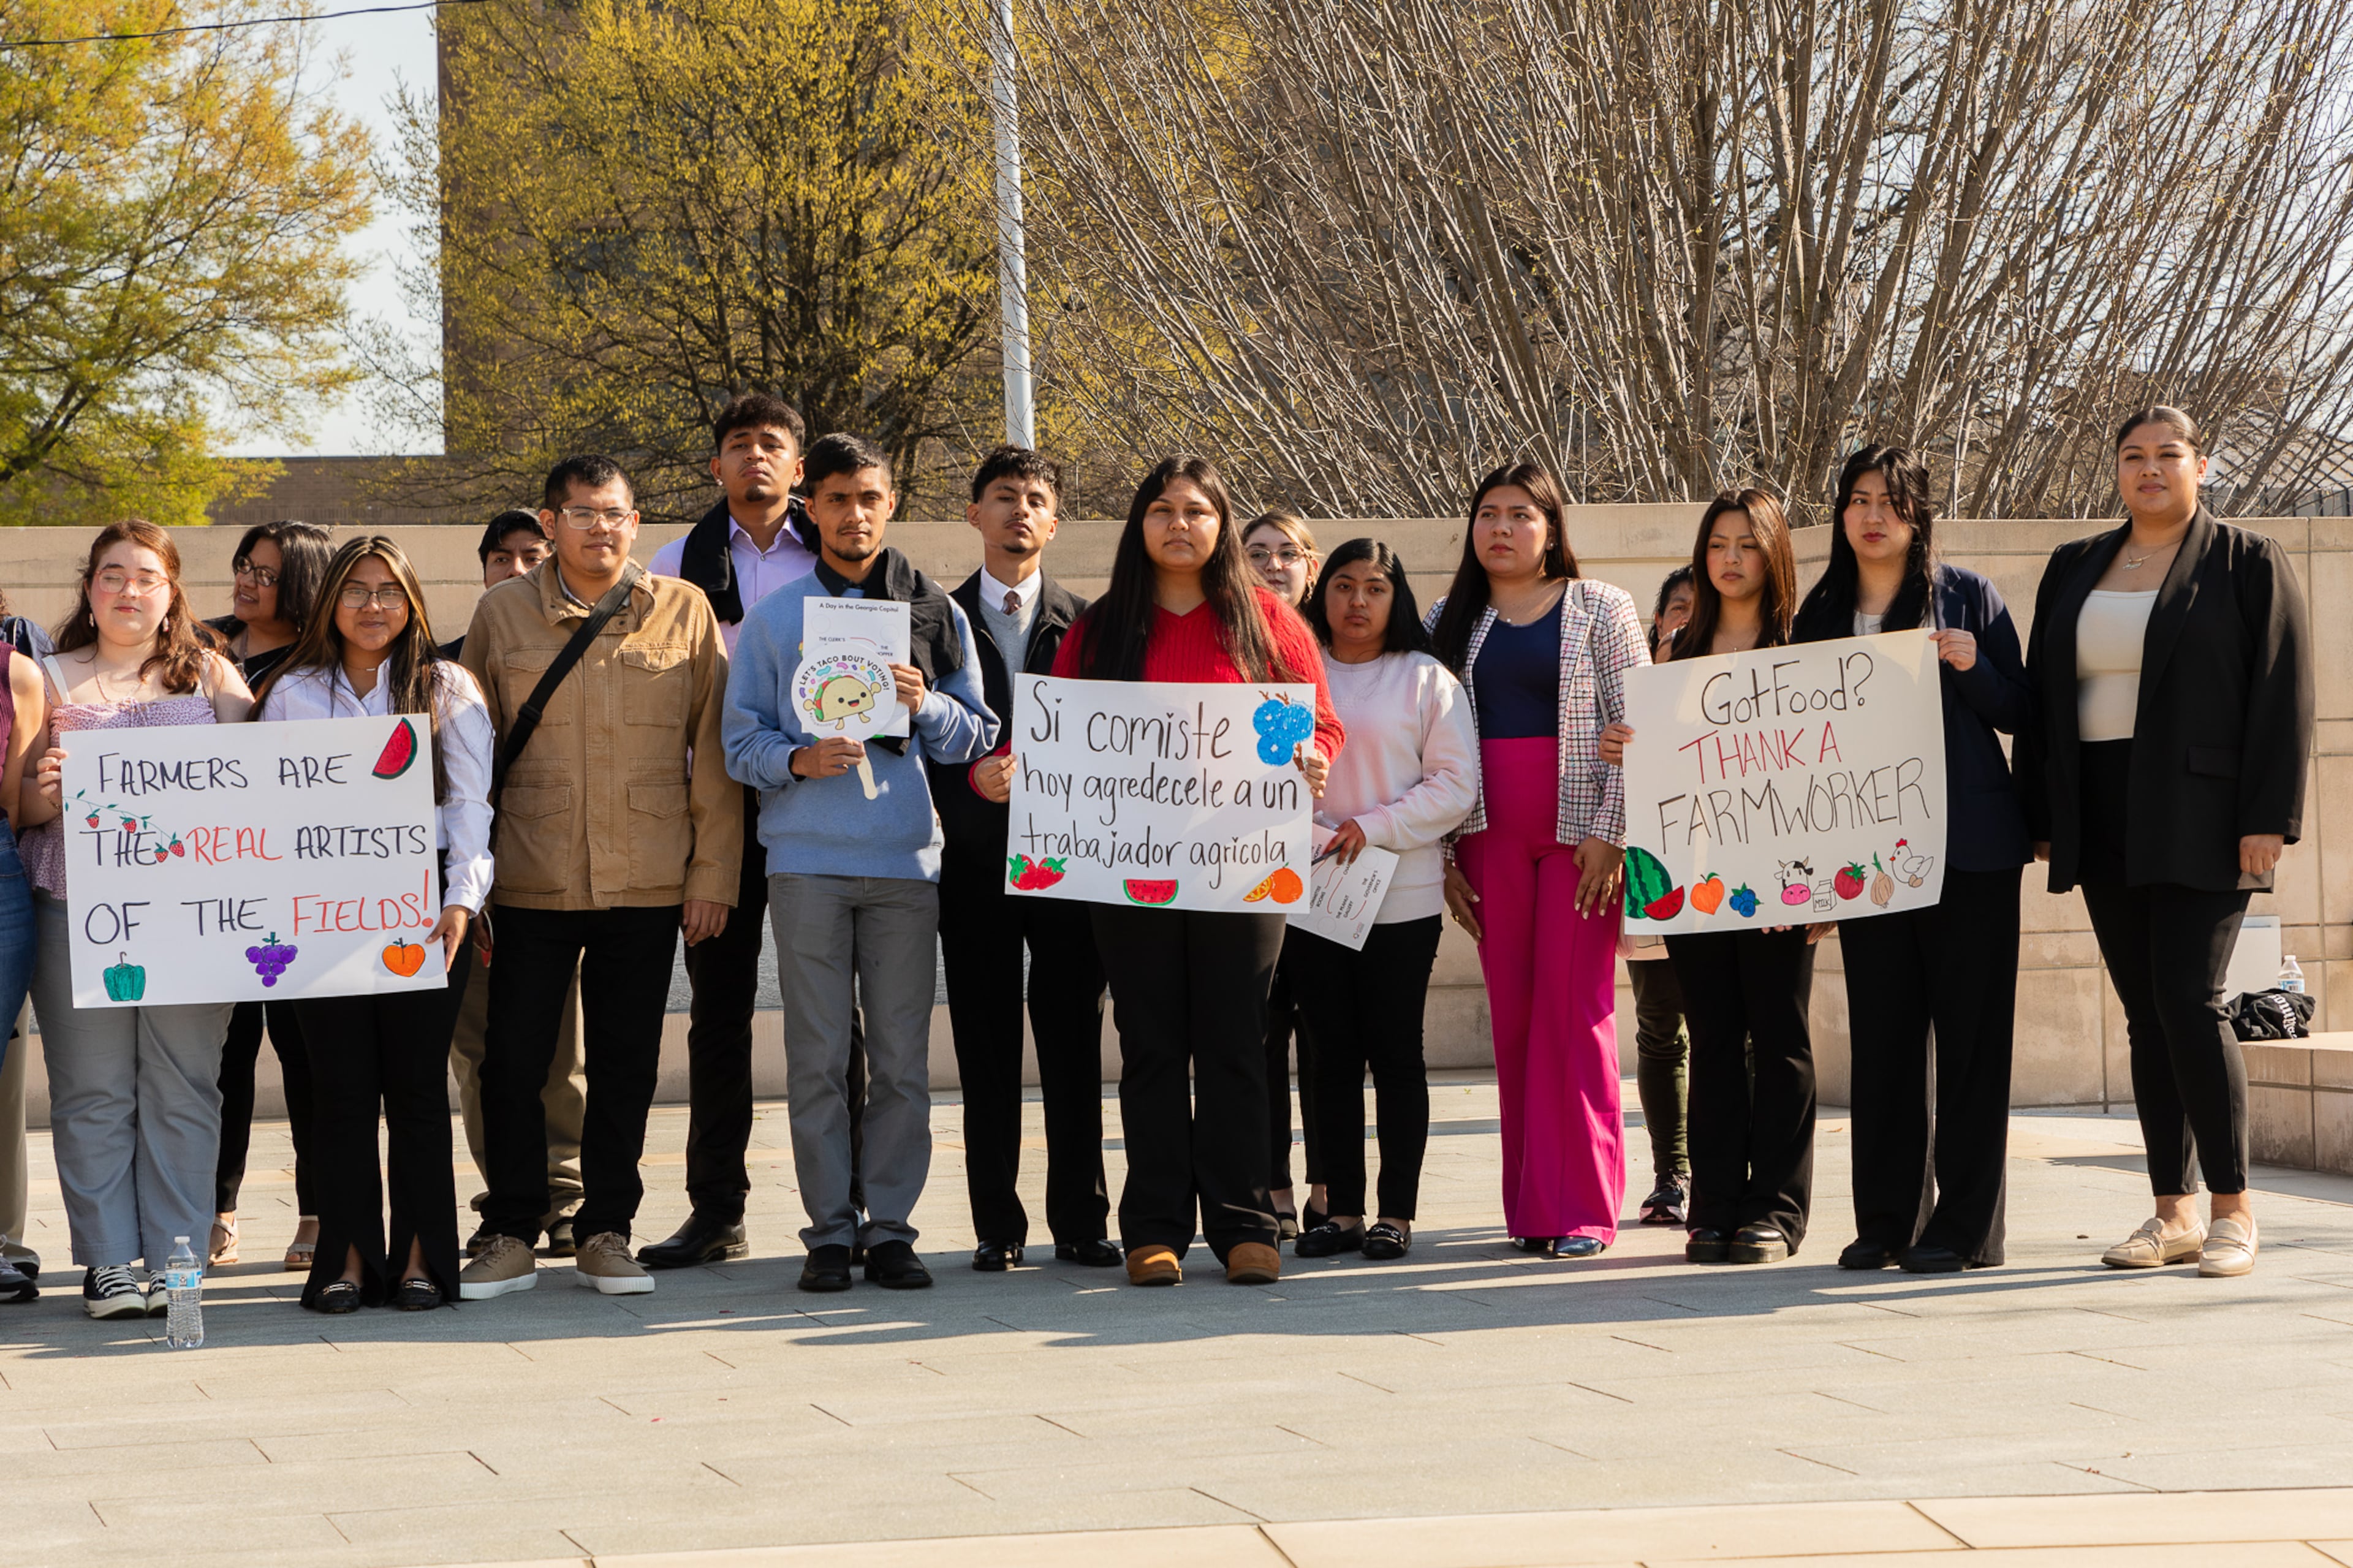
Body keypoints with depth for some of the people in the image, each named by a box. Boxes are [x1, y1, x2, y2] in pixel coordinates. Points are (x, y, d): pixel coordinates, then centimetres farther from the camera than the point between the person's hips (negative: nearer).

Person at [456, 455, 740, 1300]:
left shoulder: (684, 612, 4)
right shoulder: (502, 613, 5)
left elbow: (713, 753, 6)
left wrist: (713, 873, 1)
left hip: (647, 883, 0)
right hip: (530, 880, 0)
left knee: (626, 1063, 6)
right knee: (514, 1059, 1)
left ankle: (605, 1232, 17)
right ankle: (512, 1235, 13)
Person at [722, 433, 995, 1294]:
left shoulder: (936, 613, 10)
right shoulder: (773, 617, 8)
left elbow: (977, 737, 9)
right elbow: (740, 740, 6)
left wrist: (925, 705, -10)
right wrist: (798, 759, -13)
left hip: (907, 862, 1)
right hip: (807, 859, -1)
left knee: (903, 1056, 0)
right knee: (818, 1056, -1)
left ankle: (890, 1225, 7)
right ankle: (829, 1230, 5)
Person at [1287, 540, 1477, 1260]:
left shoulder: (1426, 680, 2)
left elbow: (1456, 785, -3)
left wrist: (1373, 828, -13)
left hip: (1401, 895, -2)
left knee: (1395, 1053, 1)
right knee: (1333, 1053, 5)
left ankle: (1396, 1214, 5)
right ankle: (1343, 1211, 10)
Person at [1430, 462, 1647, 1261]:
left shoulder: (1601, 609, 5)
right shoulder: (1449, 622, 14)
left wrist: (1611, 833, -11)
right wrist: (1441, 854, 5)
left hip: (1580, 828, -3)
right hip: (1490, 834, 3)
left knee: (1576, 1005, -8)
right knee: (1512, 1013, 2)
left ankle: (1581, 1208, -5)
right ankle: (1531, 1206, 7)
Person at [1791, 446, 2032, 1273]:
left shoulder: (1967, 595, 2)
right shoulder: (1821, 613, 12)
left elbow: (2020, 714, 2)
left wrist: (1972, 666, -16)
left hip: (1968, 847, -3)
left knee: (1970, 1034, -2)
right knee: (1881, 1035, 5)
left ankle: (1964, 1226, 0)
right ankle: (1886, 1220, 11)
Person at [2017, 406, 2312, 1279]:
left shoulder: (2247, 565, 0)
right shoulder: (2074, 571, 15)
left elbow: (2282, 697, -6)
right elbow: (2040, 700, 15)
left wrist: (2266, 820, -13)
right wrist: (2042, 821, 9)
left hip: (2200, 823, -5)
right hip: (2104, 825, 5)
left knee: (2189, 1001, -13)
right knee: (2146, 1013, 6)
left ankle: (2233, 1210, -4)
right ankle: (2174, 1213, 9)